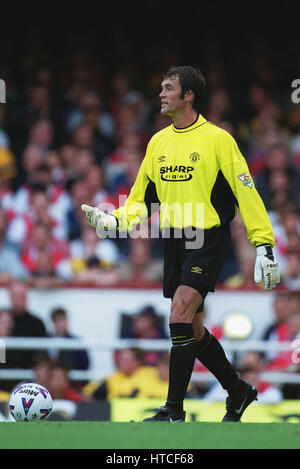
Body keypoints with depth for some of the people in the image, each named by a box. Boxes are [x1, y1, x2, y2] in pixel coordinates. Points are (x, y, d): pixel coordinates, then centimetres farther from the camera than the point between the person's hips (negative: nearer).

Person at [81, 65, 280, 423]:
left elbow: (246, 193, -8)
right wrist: (114, 221, -4)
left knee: (179, 319, -18)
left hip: (208, 241, -7)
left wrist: (263, 246, -12)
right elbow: (142, 198, 15)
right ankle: (237, 391, 31)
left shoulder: (217, 139, -9)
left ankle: (174, 411, -13)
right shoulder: (158, 142, 10)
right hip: (175, 242, 7)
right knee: (192, 330, 12)